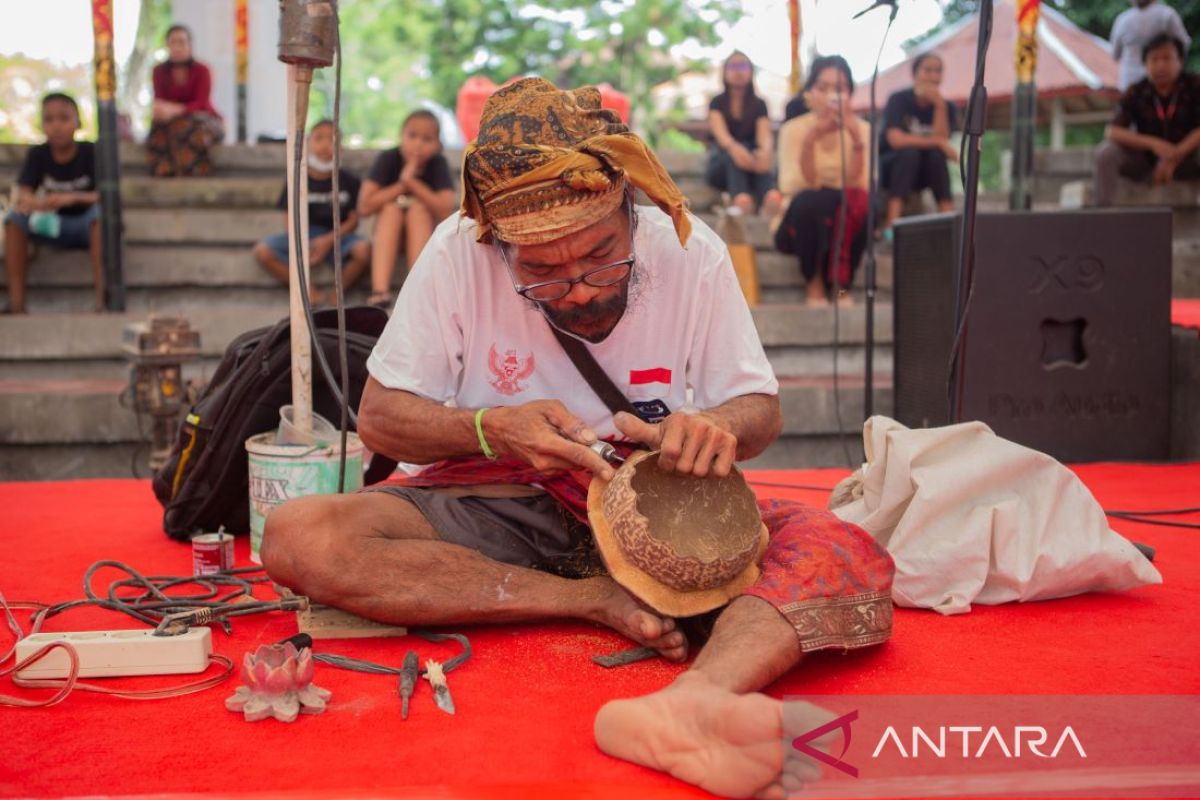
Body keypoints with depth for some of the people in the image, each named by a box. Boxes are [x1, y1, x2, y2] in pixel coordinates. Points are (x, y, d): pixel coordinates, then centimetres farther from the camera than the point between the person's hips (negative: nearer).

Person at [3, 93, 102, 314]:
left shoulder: (91, 152, -12)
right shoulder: (37, 154, -3)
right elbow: (23, 194, -12)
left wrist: (74, 198, -39)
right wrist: (31, 203, -38)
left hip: (87, 224, -3)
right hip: (53, 225, 3)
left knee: (101, 211, -35)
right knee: (15, 216, -21)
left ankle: (102, 299, -40)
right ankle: (16, 302, -23)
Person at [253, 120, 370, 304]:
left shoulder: (348, 181, 0)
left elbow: (353, 220, -1)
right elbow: (289, 219, 3)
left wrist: (329, 240, -17)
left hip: (337, 236, -2)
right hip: (303, 236, 2)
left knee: (363, 249, -33)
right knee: (263, 251, -21)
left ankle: (336, 295, -9)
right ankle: (311, 292, -10)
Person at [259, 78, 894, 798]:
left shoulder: (691, 252, -7)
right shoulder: (460, 255, -10)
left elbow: (763, 410, 2)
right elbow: (379, 417, -2)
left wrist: (718, 427, -24)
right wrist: (492, 430, -22)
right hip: (499, 506, 1)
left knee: (848, 556, -27)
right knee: (298, 538, -27)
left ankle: (697, 700, -56)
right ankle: (603, 603, -24)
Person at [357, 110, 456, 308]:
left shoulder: (438, 163, -13)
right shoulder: (387, 158, -12)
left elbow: (446, 211, -24)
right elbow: (365, 206, -20)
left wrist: (412, 183, -25)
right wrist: (402, 185, -22)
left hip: (425, 232, 0)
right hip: (388, 232, 1)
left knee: (418, 208, -28)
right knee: (392, 207, -28)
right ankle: (380, 289, -43)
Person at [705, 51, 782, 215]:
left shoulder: (759, 104, 9)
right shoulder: (718, 103, 5)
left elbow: (765, 135, -11)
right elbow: (720, 132, -17)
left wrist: (766, 149, -38)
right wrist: (732, 146, -43)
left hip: (751, 166, 1)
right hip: (721, 165, -1)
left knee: (761, 153, -32)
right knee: (736, 151, -34)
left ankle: (771, 195, -66)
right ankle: (740, 198, -65)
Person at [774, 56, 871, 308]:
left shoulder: (861, 129, -3)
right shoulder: (794, 129, -8)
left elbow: (857, 185, -16)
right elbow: (797, 185, -21)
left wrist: (856, 139, -27)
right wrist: (810, 139, -32)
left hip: (845, 222, 2)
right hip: (802, 221, -1)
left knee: (861, 201, -32)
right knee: (813, 200, -35)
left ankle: (841, 285, -19)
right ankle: (815, 283, -16)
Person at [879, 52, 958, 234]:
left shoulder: (946, 107, -3)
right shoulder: (899, 100, -13)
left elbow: (941, 139, -18)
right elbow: (896, 139, -27)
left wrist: (940, 106, -26)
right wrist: (937, 142, -25)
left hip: (922, 173, 3)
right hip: (890, 167, -3)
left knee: (936, 155, -27)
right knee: (909, 152, -33)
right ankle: (891, 223, -40)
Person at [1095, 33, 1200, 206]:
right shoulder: (1136, 92, -8)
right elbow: (1111, 131, -17)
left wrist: (1175, 157, -23)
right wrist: (1153, 143, -28)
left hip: (1186, 160, 0)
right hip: (1147, 159, 0)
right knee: (1106, 153, -25)